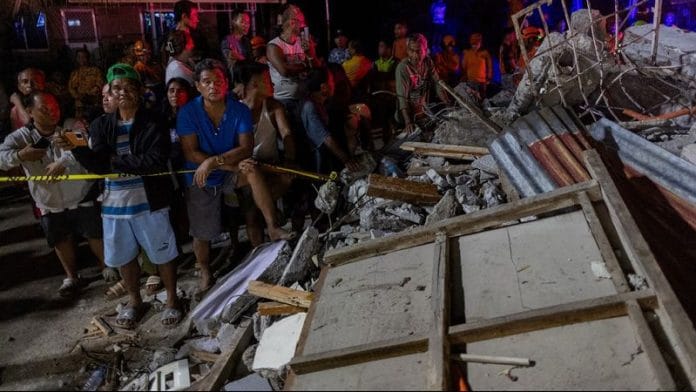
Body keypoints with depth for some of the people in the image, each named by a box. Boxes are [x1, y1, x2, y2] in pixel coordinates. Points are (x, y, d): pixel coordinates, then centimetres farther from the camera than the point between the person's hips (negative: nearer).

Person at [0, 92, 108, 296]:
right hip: (49, 204, 3)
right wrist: (19, 155, -40)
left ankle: (108, 268, 32)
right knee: (61, 241, 16)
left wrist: (63, 162, -52)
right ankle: (72, 278, 37)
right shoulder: (21, 137, -10)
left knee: (95, 235, 8)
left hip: (82, 197, -2)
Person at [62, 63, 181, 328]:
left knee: (162, 253, 10)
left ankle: (172, 299, 30)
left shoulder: (153, 123, -10)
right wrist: (78, 149, -24)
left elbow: (156, 162, -22)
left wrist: (116, 160, -15)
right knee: (123, 255, 19)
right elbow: (99, 165, -6)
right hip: (114, 202, 5)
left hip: (149, 201, -4)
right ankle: (134, 301, 40)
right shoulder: (101, 125, 3)